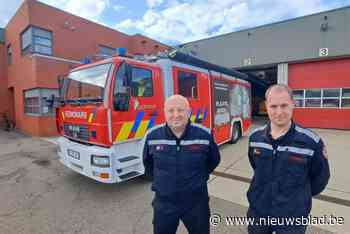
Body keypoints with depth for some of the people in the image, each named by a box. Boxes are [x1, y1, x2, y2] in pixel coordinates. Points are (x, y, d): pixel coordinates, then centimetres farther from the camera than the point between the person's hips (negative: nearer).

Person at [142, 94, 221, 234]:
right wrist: (158, 180, 7)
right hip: (164, 203, 1)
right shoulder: (152, 136, -11)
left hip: (197, 202, 0)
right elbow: (148, 163, 9)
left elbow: (214, 160, 5)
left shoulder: (205, 135, -14)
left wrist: (200, 177, 4)